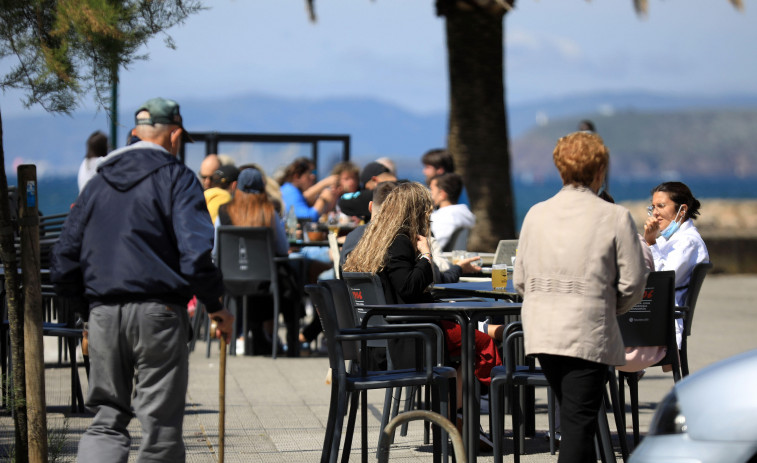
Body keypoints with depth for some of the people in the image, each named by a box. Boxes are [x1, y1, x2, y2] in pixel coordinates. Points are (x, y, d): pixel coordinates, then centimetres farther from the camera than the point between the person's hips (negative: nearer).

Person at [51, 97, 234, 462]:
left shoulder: (99, 183, 16)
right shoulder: (176, 178, -1)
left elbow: (66, 254, 15)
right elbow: (195, 250, -13)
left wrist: (73, 296, 25)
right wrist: (215, 305, -6)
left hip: (103, 312, 5)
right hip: (157, 311, -5)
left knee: (107, 418, 9)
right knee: (160, 420, 2)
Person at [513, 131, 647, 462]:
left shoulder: (536, 214, 6)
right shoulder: (615, 217, -6)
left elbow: (520, 280, 9)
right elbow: (633, 283, -4)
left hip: (541, 331, 5)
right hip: (588, 332, -5)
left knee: (573, 415, 20)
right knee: (580, 421, -3)